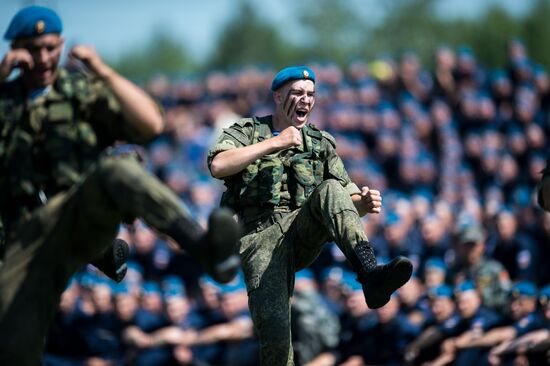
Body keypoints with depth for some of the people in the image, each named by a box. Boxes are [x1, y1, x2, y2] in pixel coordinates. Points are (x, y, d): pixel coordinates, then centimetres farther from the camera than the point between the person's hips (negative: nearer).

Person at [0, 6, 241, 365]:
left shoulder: (85, 91, 18)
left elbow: (151, 124, 2)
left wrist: (104, 72, -6)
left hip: (87, 216, -2)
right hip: (30, 236, 2)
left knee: (116, 170, -37)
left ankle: (206, 248, -58)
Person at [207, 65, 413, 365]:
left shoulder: (320, 144, 20)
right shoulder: (247, 132, 12)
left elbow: (349, 199, 16)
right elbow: (218, 166, -9)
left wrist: (364, 203, -10)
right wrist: (275, 143, -9)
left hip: (302, 233, 2)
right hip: (260, 236, -2)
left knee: (329, 190, -30)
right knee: (274, 330, -23)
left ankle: (369, 275, -49)